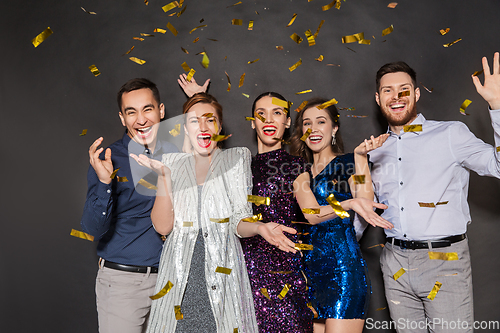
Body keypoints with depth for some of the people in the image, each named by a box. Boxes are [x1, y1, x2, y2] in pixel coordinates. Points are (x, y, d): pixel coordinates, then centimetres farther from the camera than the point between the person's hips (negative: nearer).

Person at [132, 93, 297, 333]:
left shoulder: (237, 158, 4)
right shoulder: (173, 163, 7)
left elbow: (239, 222, -1)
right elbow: (163, 227, -2)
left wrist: (258, 227, -23)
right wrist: (163, 176, -12)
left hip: (223, 272, -1)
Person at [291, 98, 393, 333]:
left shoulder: (346, 163, 2)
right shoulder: (301, 172, 12)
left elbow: (366, 204, -15)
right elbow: (311, 214, -7)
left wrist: (360, 155, -15)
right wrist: (349, 203, -25)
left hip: (344, 268, -5)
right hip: (312, 273, 5)